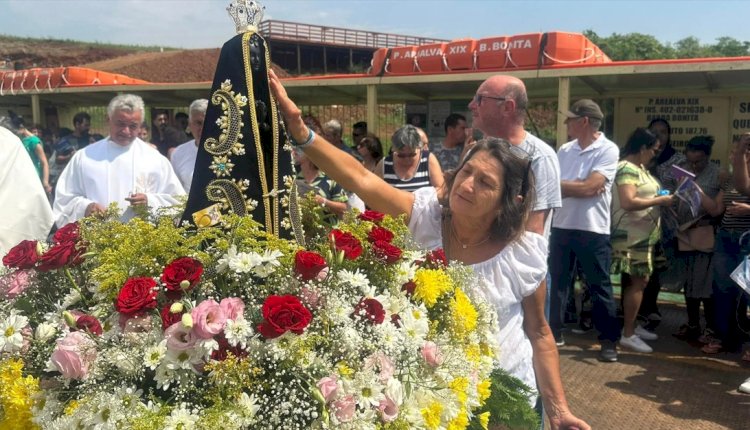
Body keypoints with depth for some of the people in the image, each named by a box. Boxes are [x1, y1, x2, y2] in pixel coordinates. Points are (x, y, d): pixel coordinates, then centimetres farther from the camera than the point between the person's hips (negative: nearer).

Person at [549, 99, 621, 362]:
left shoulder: (608, 150, -8)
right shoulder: (564, 150, 8)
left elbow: (590, 187, -18)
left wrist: (560, 184, -8)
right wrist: (578, 187, -15)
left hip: (593, 230, -5)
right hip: (561, 226, 5)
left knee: (599, 287, 5)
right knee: (556, 283, 13)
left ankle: (609, 340, 16)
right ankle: (553, 331, 26)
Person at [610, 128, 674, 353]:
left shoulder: (639, 168, 14)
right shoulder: (627, 168, -17)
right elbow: (628, 202, -27)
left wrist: (662, 197, 6)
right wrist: (660, 200, -19)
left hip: (642, 234, 10)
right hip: (632, 235, -10)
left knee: (637, 281, 14)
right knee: (638, 281, -7)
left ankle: (632, 325, 25)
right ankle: (627, 334, -2)